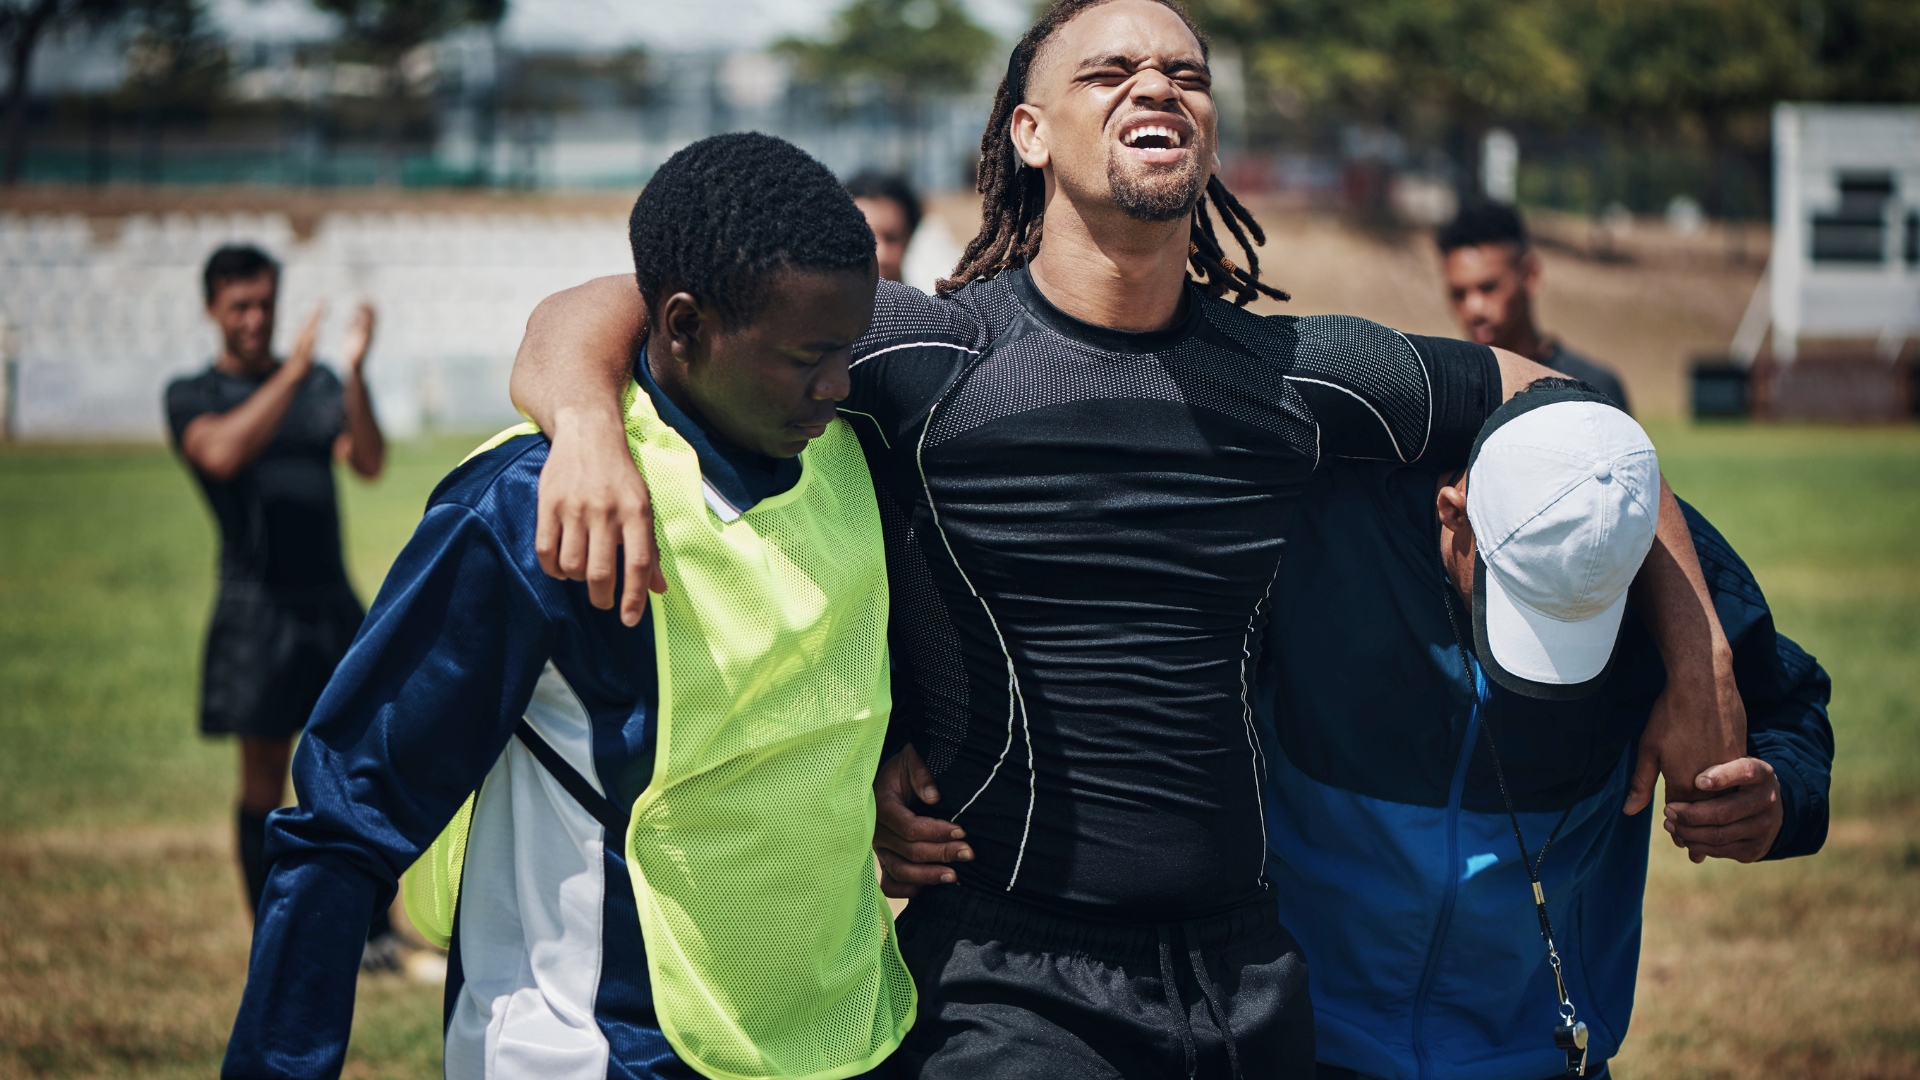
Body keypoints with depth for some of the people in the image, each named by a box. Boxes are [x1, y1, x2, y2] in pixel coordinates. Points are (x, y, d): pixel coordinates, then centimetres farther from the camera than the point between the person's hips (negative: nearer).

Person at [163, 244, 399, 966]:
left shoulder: (319, 386, 12)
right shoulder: (191, 397, 3)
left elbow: (368, 462, -5)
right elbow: (222, 453, -20)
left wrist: (354, 372, -19)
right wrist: (290, 374, -27)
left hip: (334, 601, 3)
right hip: (258, 603, -3)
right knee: (264, 775, 2)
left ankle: (374, 933, 9)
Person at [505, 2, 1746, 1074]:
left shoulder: (1296, 377, 5)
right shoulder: (923, 356, -6)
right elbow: (595, 313, -8)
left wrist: (1699, 672, 17)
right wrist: (590, 424, -32)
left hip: (1251, 977, 4)